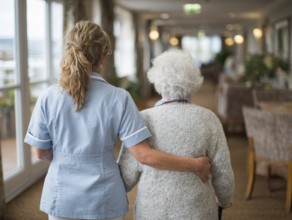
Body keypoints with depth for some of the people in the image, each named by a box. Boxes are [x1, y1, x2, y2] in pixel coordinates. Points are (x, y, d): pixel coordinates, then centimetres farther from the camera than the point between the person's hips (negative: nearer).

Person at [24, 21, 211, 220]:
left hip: (61, 200, 1)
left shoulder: (48, 97, -10)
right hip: (104, 201, -1)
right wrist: (195, 164, -7)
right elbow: (144, 155, -17)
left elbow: (42, 152, -1)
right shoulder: (118, 98, -15)